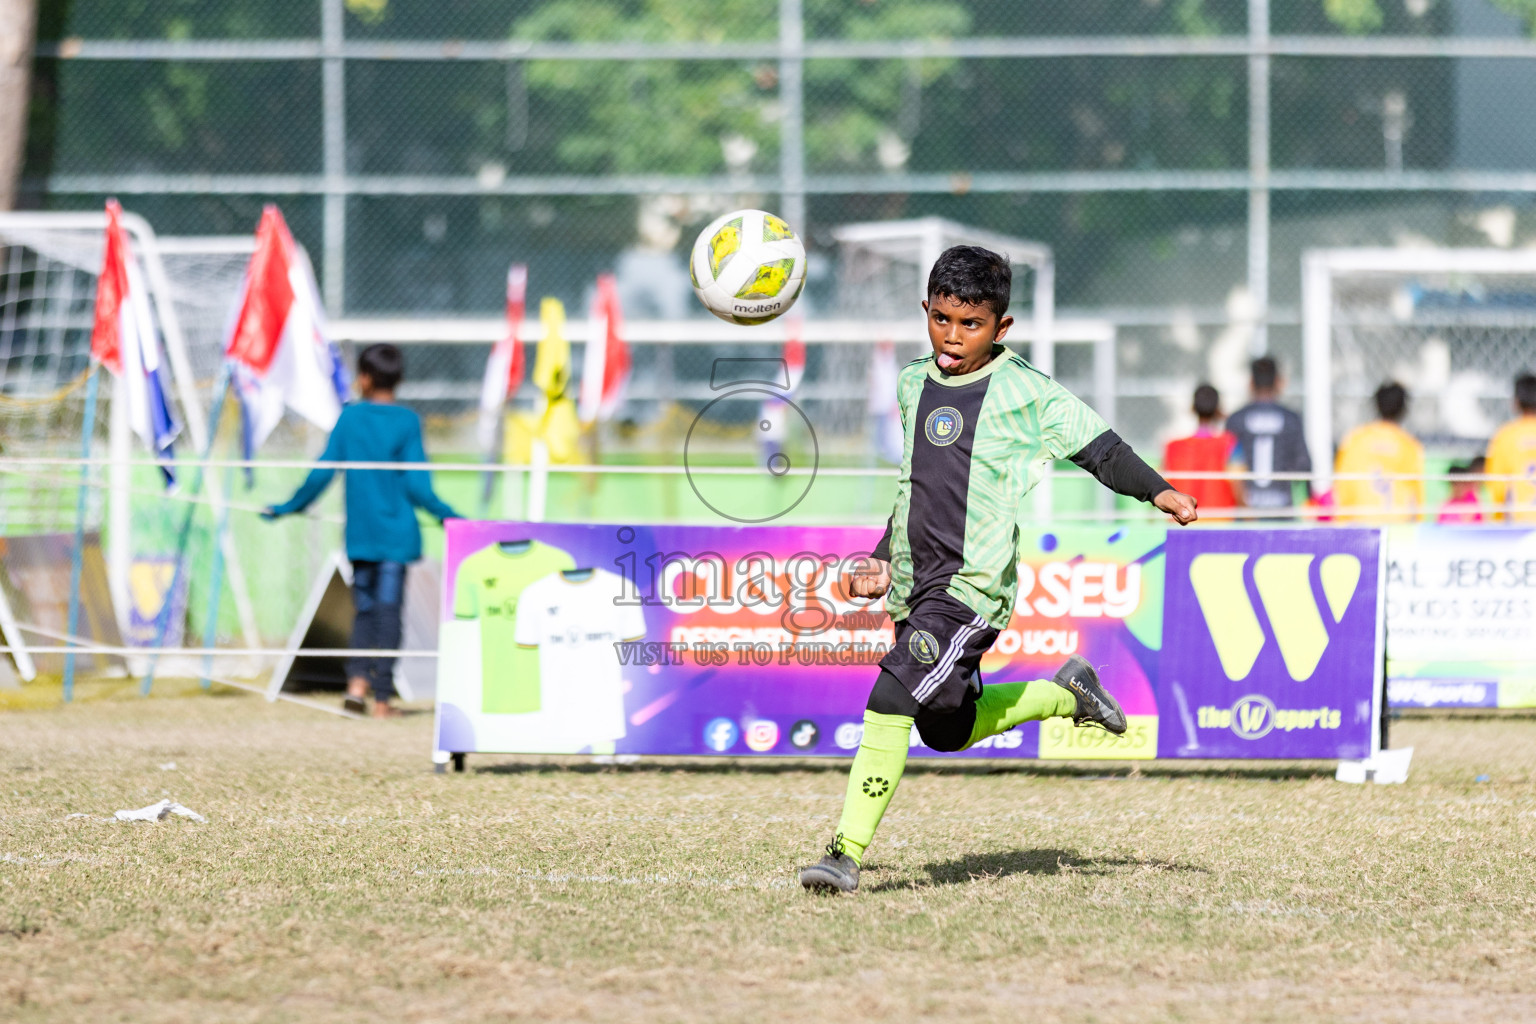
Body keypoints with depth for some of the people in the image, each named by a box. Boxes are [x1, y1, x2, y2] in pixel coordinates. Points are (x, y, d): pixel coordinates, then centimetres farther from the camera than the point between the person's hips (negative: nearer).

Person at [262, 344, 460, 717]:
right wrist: (449, 517, 1)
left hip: (359, 534, 2)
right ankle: (382, 698, -1)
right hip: (396, 533, -2)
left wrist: (288, 507, 14)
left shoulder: (349, 417, 1)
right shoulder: (408, 422, -4)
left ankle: (356, 683, -4)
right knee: (388, 611, 1)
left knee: (365, 609, 13)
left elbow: (321, 475, 2)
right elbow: (417, 486, -9)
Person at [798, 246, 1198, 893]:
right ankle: (1068, 694, 39)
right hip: (918, 585, 7)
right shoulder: (913, 385, 15)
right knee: (947, 728, 17)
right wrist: (887, 559, 22)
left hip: (975, 585, -7)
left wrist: (1157, 491, -16)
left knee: (892, 701, -21)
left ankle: (849, 852, -20)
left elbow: (1097, 447, -1)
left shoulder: (1024, 392, -4)